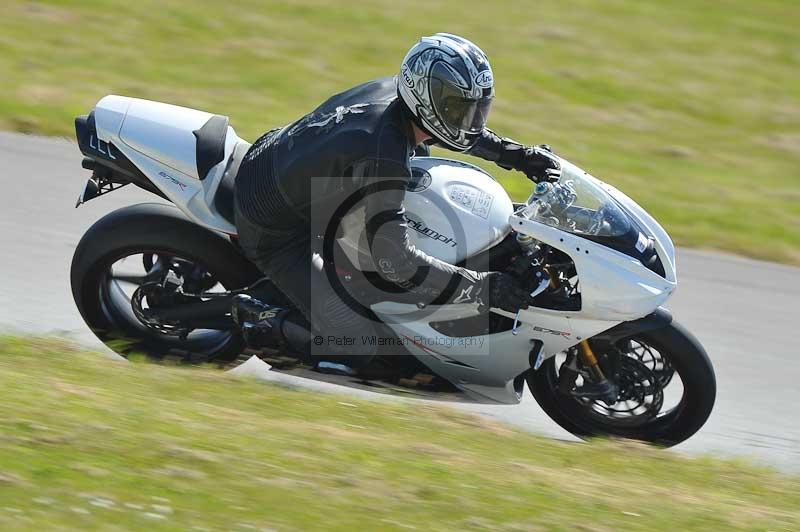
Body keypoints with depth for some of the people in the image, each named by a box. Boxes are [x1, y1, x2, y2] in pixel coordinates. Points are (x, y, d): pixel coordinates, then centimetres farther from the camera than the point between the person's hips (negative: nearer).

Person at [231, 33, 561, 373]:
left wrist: (518, 155, 4)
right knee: (355, 348, -13)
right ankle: (254, 316, 4)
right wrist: (484, 287, -33)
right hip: (274, 230, -9)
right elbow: (395, 262, -36)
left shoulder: (391, 90, -10)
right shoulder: (383, 160, -35)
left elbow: (451, 128, 13)